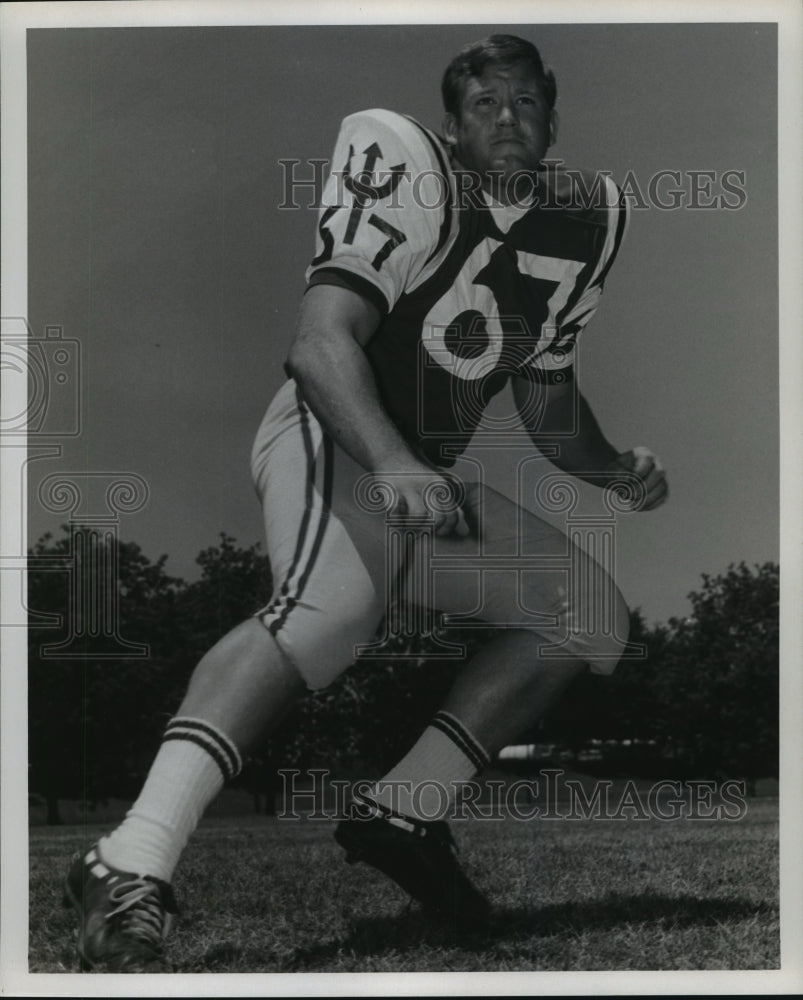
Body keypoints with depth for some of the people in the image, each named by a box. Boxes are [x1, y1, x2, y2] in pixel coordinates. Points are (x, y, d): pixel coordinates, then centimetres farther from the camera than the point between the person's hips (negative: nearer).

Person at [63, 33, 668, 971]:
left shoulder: (580, 222, 12)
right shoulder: (409, 173, -10)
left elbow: (548, 399, 23)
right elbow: (320, 339, -23)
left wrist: (616, 468, 6)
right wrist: (389, 463, -37)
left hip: (429, 474, 9)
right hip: (333, 432, -9)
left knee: (589, 613, 4)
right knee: (336, 602, -38)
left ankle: (400, 815, 0)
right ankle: (130, 870, -50)